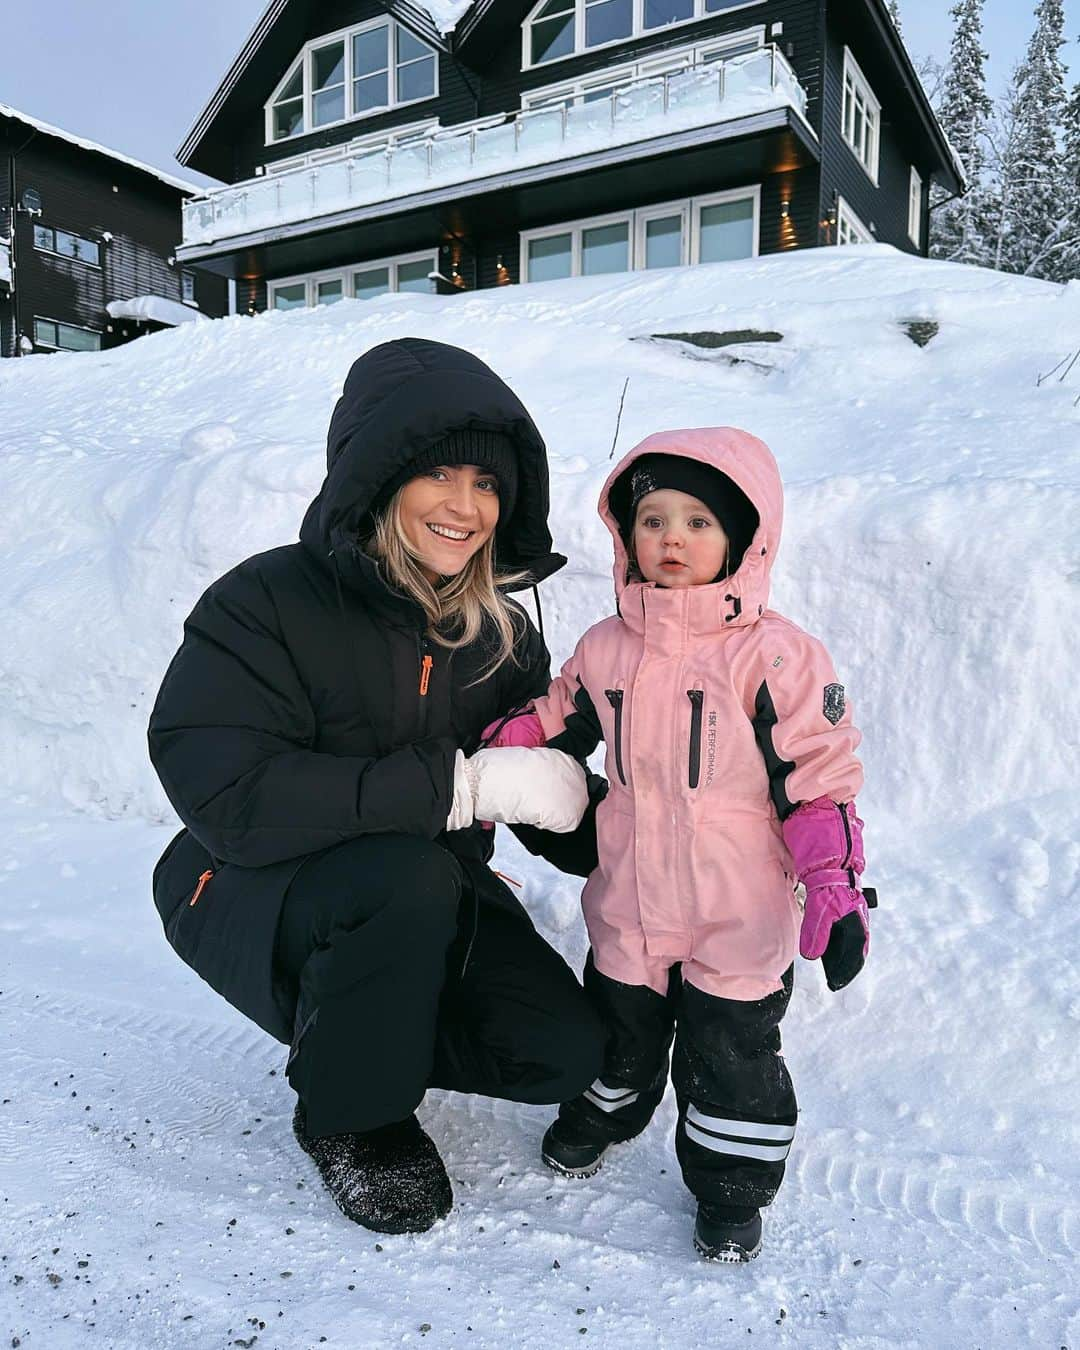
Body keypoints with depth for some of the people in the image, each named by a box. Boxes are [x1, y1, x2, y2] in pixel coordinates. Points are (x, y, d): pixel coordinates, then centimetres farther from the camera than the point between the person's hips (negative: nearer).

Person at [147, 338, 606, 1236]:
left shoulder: (504, 636, -1)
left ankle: (368, 1032, 16)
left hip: (434, 908, 5)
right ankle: (349, 1115, -5)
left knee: (565, 1050, -12)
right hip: (251, 895, -5)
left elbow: (557, 806, 5)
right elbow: (230, 800, -31)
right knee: (407, 875, -36)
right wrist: (463, 783, -33)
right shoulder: (265, 605, -20)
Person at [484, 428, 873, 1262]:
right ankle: (605, 1109, 54)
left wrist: (836, 889, -17)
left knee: (731, 1051, 13)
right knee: (619, 1025, 25)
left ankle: (732, 1182, 37)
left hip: (739, 918, -4)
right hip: (627, 903, 4)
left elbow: (821, 776, -13)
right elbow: (552, 725, 12)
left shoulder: (775, 655, -15)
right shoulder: (605, 648, -1)